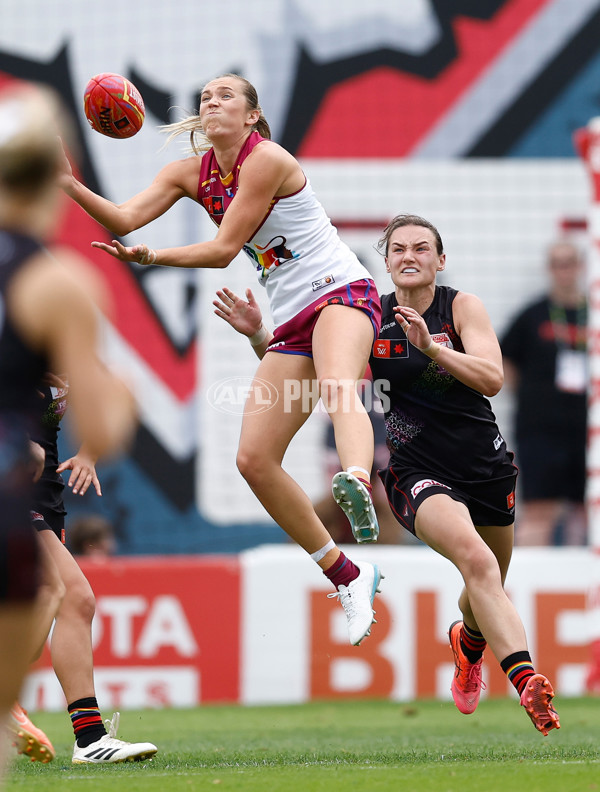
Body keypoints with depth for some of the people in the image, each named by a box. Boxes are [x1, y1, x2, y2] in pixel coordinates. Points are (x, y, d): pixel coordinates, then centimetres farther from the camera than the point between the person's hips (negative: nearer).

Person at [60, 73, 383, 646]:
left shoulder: (267, 159, -11)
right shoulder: (192, 173, 10)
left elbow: (224, 249, -13)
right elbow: (125, 219, -3)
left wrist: (151, 257, -18)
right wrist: (69, 185, -17)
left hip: (342, 293, -7)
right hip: (291, 321, 7)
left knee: (336, 384, -40)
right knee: (254, 459, -5)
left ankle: (357, 486, -71)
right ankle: (348, 578, 6)